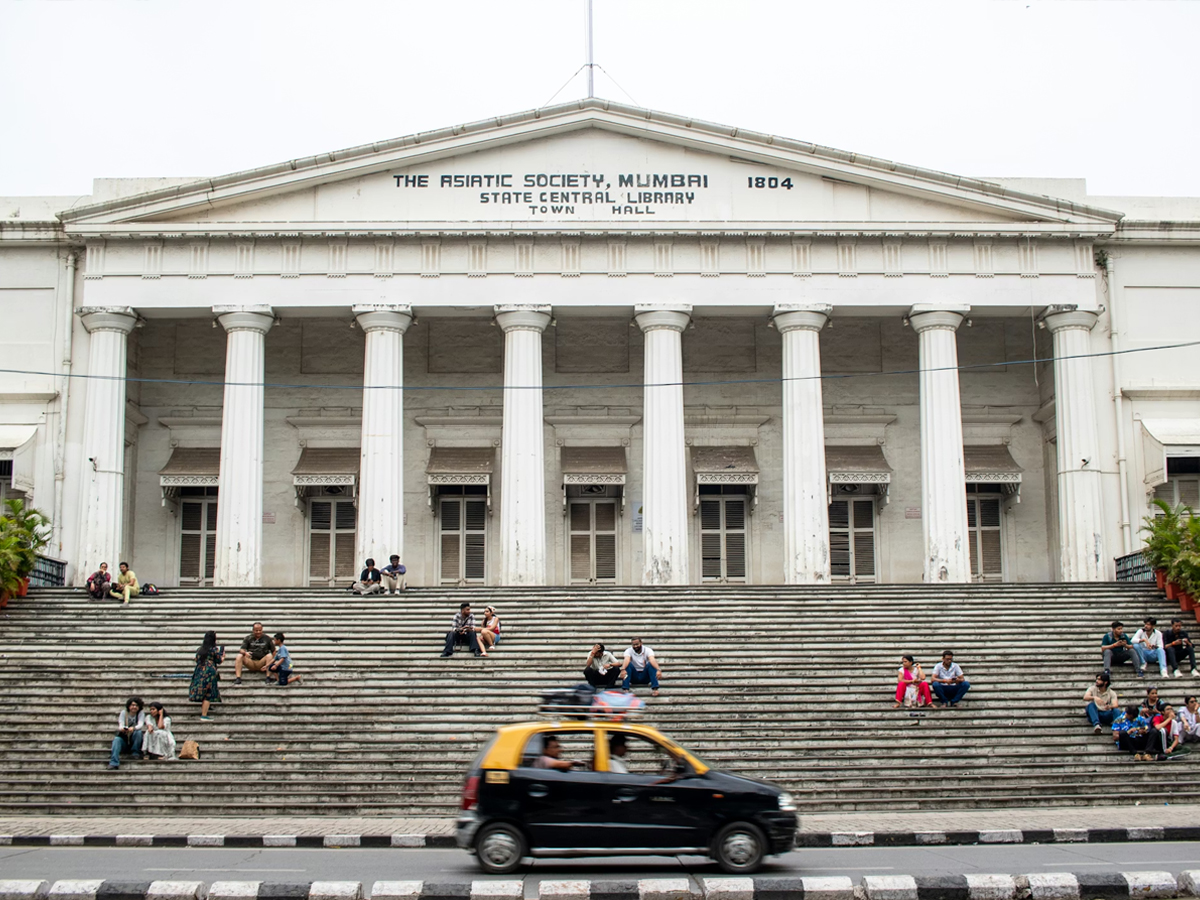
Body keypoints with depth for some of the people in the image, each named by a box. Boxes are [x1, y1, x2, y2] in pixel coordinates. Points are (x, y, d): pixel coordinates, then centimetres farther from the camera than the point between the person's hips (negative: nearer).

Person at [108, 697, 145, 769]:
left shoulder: (141, 713, 0)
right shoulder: (123, 712, 1)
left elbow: (140, 725, -18)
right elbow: (121, 725, -12)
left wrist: (133, 728, -42)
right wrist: (121, 729, -39)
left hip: (134, 738, 0)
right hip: (124, 737, 0)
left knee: (138, 732, -32)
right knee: (116, 739, -32)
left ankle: (135, 753, -16)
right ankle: (114, 763, -46)